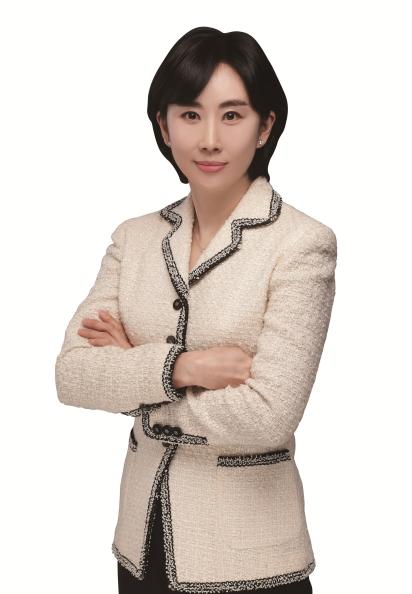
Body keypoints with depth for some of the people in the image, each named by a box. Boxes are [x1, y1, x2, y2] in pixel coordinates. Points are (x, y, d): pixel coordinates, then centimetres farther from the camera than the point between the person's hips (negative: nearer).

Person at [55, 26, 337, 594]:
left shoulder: (302, 243, -14)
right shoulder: (135, 237, 1)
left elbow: (266, 416, -22)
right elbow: (71, 374, -7)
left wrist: (132, 372, -11)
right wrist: (179, 366, -22)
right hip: (144, 536, 4)